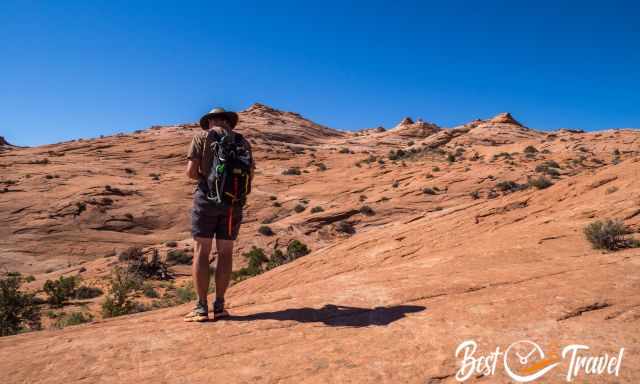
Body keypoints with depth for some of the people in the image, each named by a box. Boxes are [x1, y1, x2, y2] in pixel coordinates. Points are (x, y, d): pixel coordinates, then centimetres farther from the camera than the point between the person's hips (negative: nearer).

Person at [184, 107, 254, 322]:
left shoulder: (202, 137, 4)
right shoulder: (242, 142, 14)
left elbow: (191, 171, -5)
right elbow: (250, 176, 12)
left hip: (208, 198, -3)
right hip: (234, 203, 3)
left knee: (201, 252, 1)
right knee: (225, 252, 8)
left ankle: (201, 308, -2)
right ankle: (219, 306, 6)